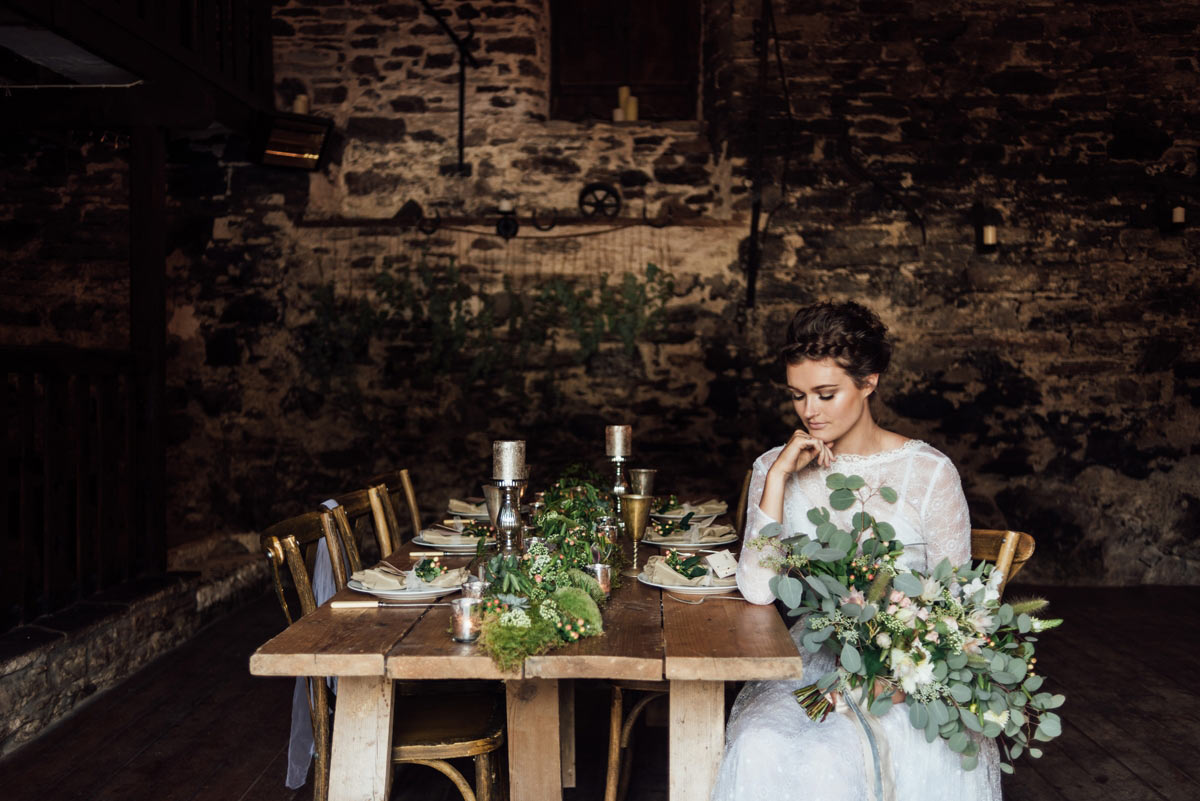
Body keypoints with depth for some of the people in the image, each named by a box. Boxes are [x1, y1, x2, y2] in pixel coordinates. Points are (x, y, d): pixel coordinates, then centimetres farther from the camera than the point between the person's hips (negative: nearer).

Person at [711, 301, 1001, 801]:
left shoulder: (929, 473, -3)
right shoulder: (775, 469, 4)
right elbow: (757, 591, -9)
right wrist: (779, 476, -13)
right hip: (810, 660, 2)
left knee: (834, 756, -31)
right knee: (761, 750, -28)